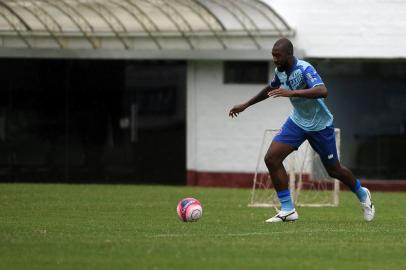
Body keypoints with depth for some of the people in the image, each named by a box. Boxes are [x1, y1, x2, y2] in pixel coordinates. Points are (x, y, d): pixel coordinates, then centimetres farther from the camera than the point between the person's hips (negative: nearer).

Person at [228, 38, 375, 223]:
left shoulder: (304, 69, -28)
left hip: (320, 125, -6)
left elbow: (322, 91, -45)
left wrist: (292, 93, -51)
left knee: (334, 170, 8)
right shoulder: (280, 71, -4)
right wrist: (246, 105, 22)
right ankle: (287, 211, -7)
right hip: (297, 122, 6)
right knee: (271, 159, -12)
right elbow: (271, 89, 19)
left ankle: (362, 195, 39)